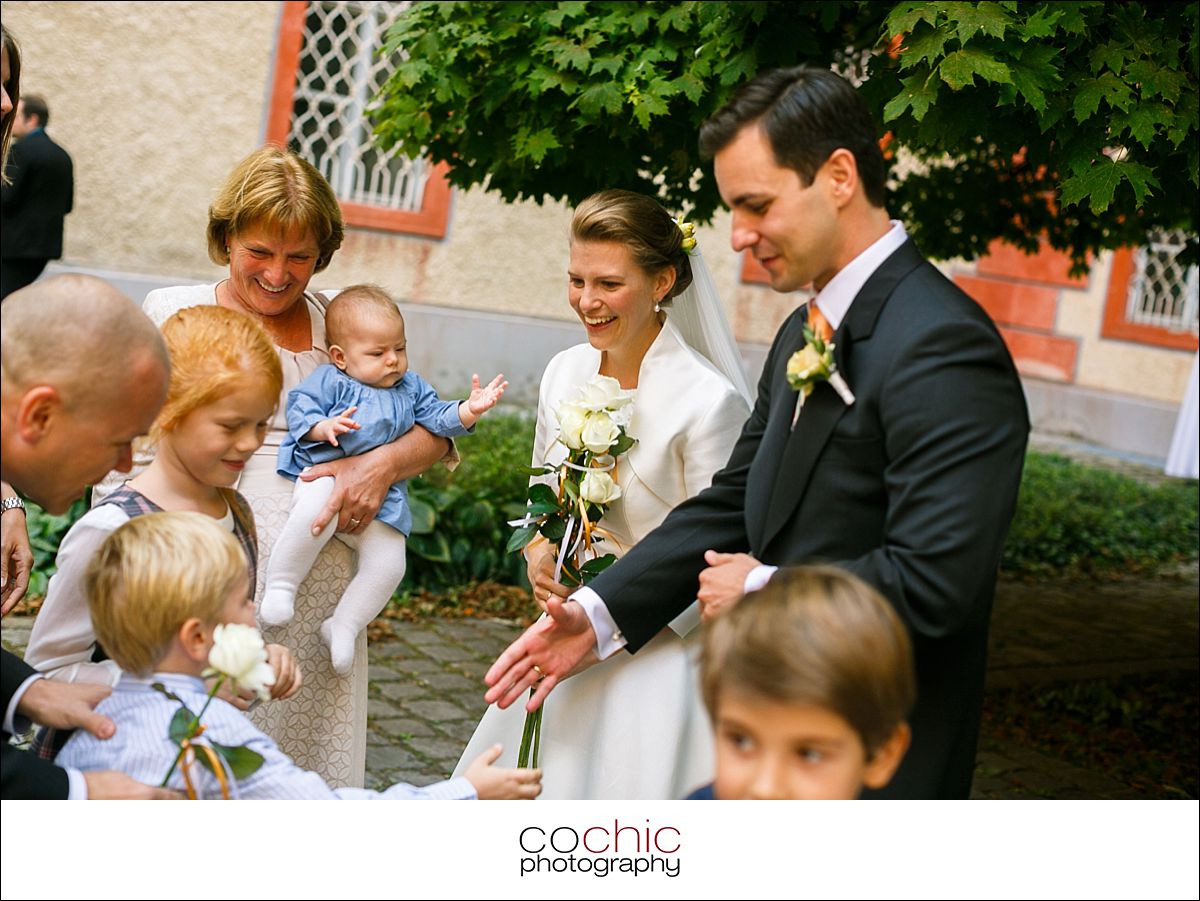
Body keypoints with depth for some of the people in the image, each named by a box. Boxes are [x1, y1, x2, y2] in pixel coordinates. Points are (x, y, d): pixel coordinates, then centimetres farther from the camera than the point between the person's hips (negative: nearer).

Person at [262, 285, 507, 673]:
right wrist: (323, 427, -23)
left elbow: (437, 418, 16)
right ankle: (280, 586, -18)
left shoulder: (412, 388, 20)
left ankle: (343, 625, 10)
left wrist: (469, 410, -1)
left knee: (389, 562, -6)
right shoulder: (330, 381, 4)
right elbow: (299, 408, -4)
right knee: (314, 516, -37)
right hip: (325, 472, -5)